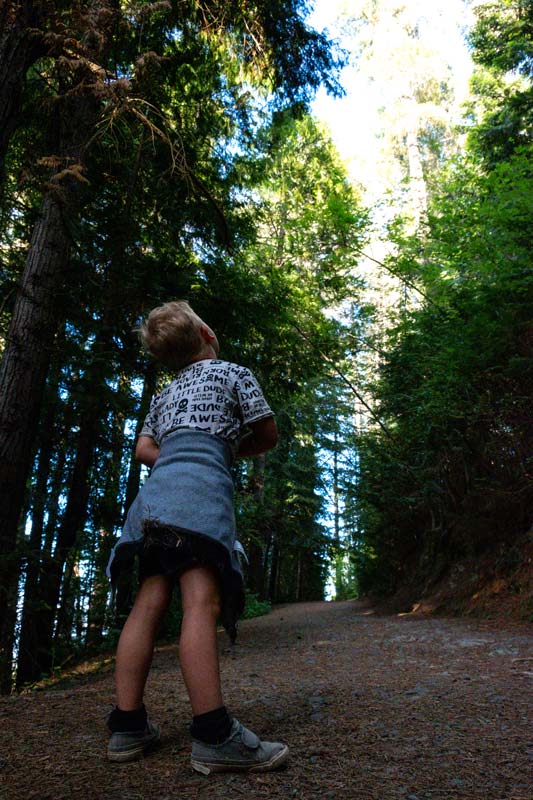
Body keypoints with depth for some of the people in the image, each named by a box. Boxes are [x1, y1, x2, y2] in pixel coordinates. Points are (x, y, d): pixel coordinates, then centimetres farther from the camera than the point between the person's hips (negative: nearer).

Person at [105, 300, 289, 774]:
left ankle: (128, 726, 3)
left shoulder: (165, 393, 30)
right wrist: (234, 448, 29)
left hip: (156, 487, 7)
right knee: (202, 600, -17)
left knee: (150, 602, 3)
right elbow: (268, 436, 14)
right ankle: (214, 736, -20)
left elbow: (144, 448, 26)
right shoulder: (233, 372, 13)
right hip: (202, 487, -7)